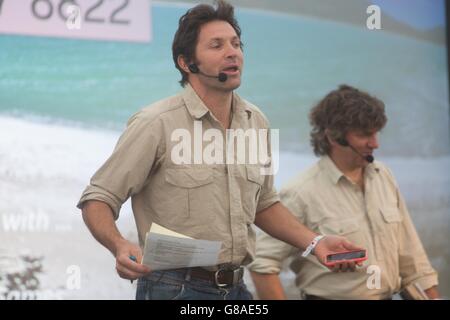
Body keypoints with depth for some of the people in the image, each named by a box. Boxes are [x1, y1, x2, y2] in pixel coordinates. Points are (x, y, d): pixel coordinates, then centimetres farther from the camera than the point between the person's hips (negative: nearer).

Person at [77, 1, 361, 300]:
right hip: (175, 288, -6)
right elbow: (98, 199, -10)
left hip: (236, 289, 6)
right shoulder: (156, 124, -13)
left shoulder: (256, 122, 6)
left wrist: (314, 242, 7)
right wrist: (120, 246, -29)